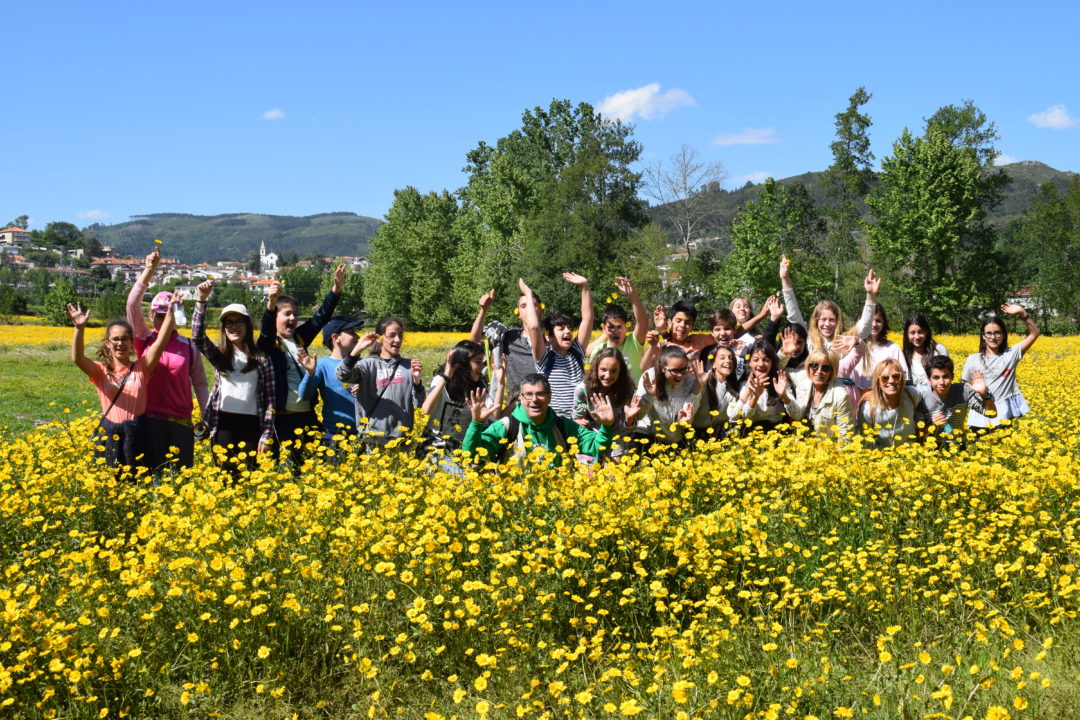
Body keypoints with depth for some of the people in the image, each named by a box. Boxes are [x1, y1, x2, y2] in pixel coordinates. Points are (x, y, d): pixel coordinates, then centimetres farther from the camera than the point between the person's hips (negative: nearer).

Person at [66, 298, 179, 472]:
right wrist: (79, 328, -32)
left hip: (137, 435, 0)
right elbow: (77, 358, -16)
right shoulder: (101, 371, 4)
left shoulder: (141, 368, 5)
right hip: (109, 435, 0)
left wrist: (170, 311, -20)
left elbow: (161, 341, -8)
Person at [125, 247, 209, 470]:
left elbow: (199, 384, 11)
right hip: (151, 419, -1)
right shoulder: (144, 340, 4)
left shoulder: (189, 346, 7)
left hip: (181, 420, 1)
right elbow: (132, 304, -9)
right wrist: (149, 271, -19)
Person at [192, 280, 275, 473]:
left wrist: (267, 435, -3)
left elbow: (270, 399, 4)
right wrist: (201, 300, -20)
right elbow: (197, 336, -10)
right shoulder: (218, 355, 9)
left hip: (251, 425, 0)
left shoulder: (261, 359, 6)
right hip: (223, 423, 1)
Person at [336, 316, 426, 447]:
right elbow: (343, 375, -16)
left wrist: (417, 379, -10)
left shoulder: (409, 366, 7)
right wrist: (357, 349, -25)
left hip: (402, 436, 2)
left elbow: (420, 404, 6)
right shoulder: (369, 365, 2)